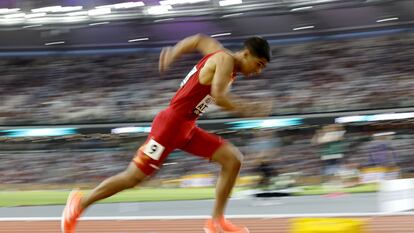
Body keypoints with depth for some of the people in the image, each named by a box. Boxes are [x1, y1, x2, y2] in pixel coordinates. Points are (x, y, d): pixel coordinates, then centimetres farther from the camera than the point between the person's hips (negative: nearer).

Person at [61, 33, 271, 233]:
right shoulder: (226, 59, -16)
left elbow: (199, 40, 27)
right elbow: (218, 97, -30)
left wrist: (172, 54, 29)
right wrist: (246, 110, -23)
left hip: (187, 127, 9)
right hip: (171, 123, -9)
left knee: (233, 159, -1)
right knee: (134, 177, -3)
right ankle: (80, 203, 14)